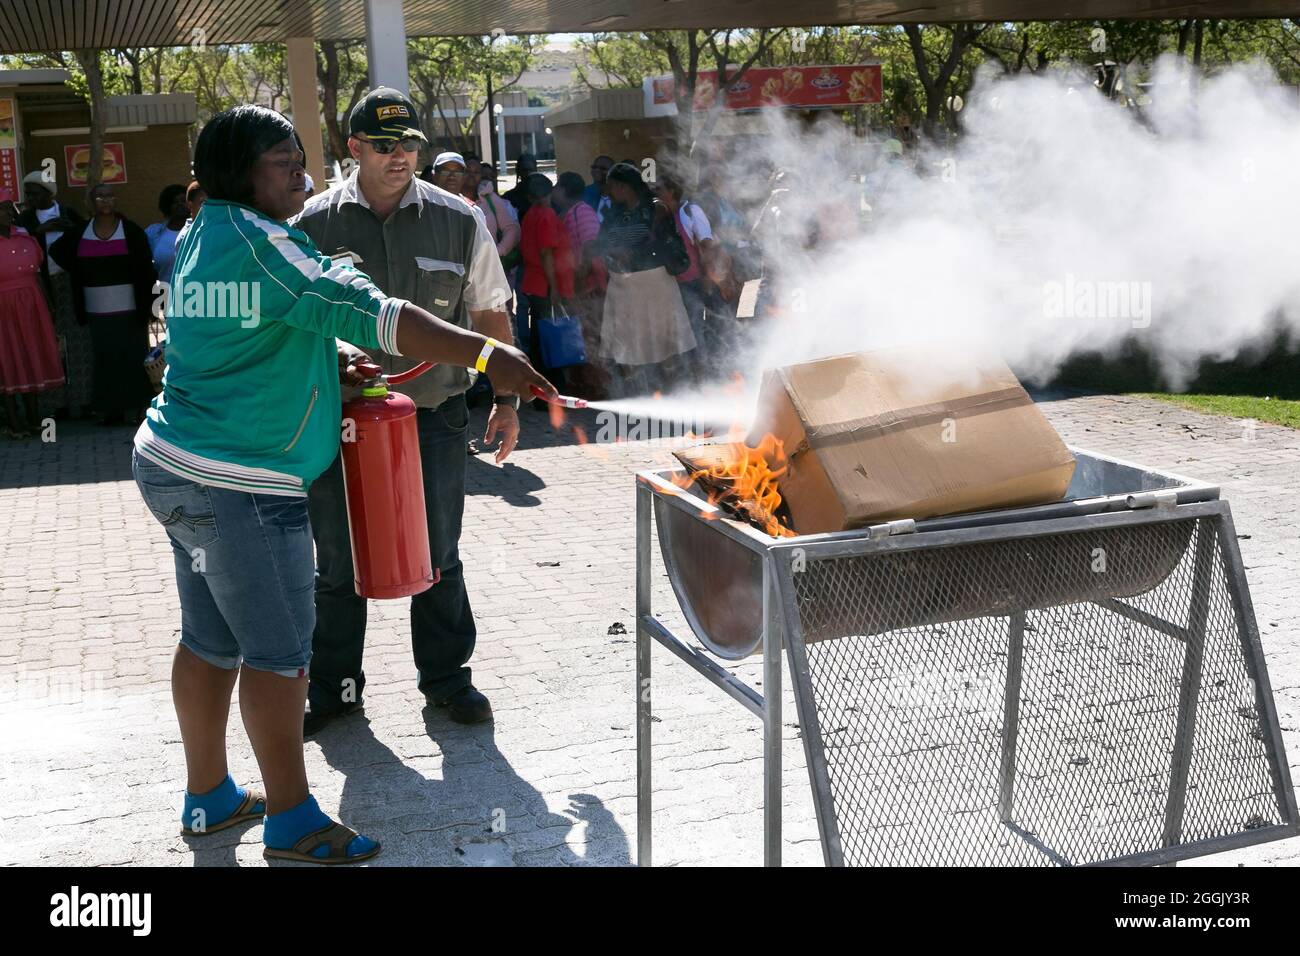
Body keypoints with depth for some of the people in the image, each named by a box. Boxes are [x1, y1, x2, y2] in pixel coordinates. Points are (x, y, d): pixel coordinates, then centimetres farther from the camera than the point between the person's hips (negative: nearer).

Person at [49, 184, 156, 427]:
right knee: (105, 359, 6)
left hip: (129, 309, -3)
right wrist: (78, 276, 9)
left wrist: (147, 303, -11)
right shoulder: (79, 233, 5)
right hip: (97, 312, 3)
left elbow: (146, 270, -5)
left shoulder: (132, 231, -3)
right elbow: (56, 251, 20)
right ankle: (110, 409, 11)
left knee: (133, 357, -1)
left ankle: (136, 407, 5)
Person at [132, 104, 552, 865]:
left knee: (212, 640, 17)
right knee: (278, 651, -2)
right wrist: (487, 354, -26)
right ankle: (292, 822, 8)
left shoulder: (200, 239, 15)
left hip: (175, 463, 10)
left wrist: (328, 371, 15)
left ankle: (210, 798, 29)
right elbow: (362, 311, -24)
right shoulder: (259, 240, -16)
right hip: (239, 484, -10)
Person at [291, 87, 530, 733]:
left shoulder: (458, 221, 1)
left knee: (438, 557, 11)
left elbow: (489, 315, 7)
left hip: (435, 414, 0)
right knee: (337, 561, 9)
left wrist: (506, 399, 3)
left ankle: (446, 678, 28)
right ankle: (333, 686, 27)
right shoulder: (313, 224, -2)